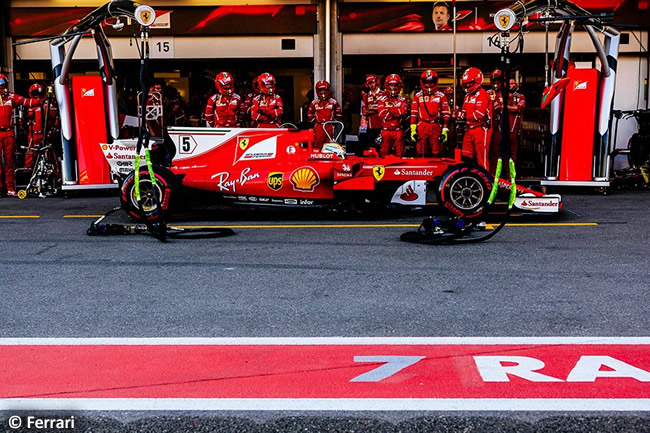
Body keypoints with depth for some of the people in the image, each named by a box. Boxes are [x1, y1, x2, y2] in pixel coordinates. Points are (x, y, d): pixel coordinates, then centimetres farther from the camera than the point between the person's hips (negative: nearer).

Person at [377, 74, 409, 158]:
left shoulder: (402, 100, 8)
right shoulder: (382, 100, 6)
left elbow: (403, 111, -11)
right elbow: (382, 115, -8)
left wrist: (389, 108, -10)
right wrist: (396, 111, -9)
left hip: (398, 131, 0)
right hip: (386, 131, 0)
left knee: (399, 153, 3)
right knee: (384, 154, 2)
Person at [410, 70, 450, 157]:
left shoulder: (441, 96, 7)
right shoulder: (418, 96, 10)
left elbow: (446, 114, 6)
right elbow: (413, 114, 8)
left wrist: (445, 130, -1)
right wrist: (413, 130, 1)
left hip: (436, 128, -1)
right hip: (421, 128, 1)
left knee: (437, 155, -3)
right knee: (422, 155, 1)